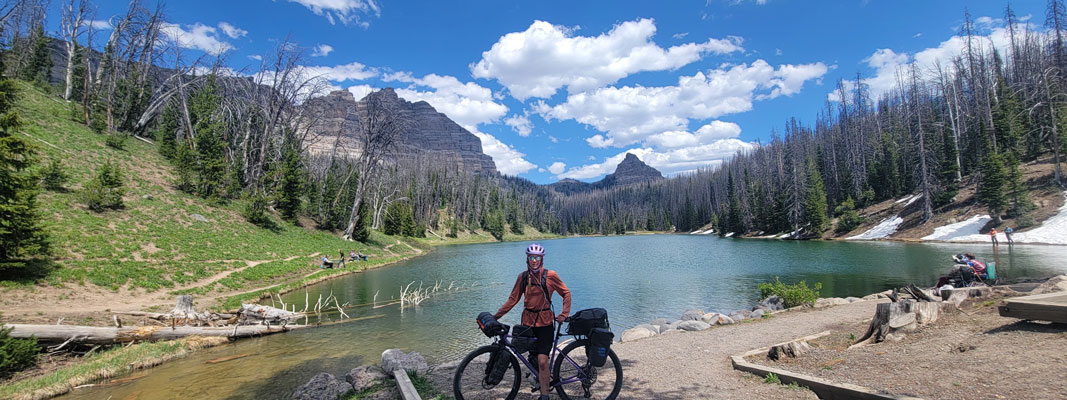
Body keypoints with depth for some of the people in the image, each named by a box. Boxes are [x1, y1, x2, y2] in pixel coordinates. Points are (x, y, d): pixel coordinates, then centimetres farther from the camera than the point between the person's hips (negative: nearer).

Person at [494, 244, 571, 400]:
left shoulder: (550, 276, -8)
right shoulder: (523, 277, 1)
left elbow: (566, 293, 1)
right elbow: (513, 299, 4)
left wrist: (564, 314, -8)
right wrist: (495, 316, 0)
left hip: (545, 323, -3)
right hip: (528, 322, 4)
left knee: (542, 361, -12)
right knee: (533, 357, 17)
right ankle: (539, 376, 47)